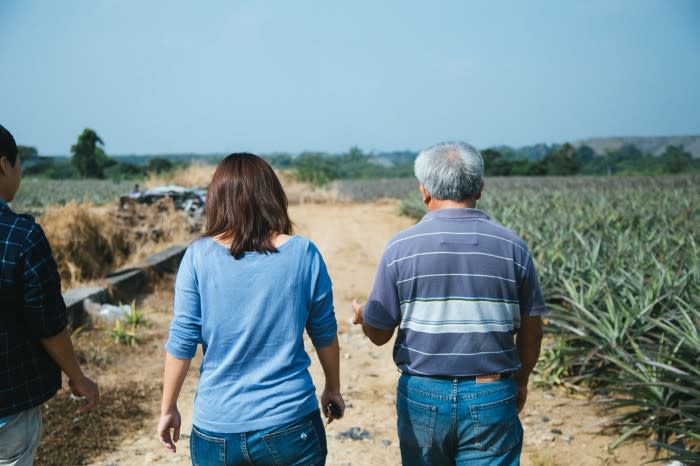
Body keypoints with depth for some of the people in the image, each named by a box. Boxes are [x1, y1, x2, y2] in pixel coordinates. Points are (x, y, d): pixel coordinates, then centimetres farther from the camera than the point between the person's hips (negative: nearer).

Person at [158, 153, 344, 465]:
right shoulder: (303, 254, -8)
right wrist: (333, 389, 18)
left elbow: (181, 342, -6)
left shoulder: (198, 256, -10)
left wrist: (168, 408, 8)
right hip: (290, 427, 0)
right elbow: (325, 335, 2)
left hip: (216, 431, 0)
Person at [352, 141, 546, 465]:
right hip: (490, 398, 0)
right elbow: (531, 331, 3)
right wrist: (521, 380, 21)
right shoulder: (513, 247, -5)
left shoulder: (400, 247, -9)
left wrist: (361, 316, 20)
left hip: (422, 395, 0)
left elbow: (379, 334, -3)